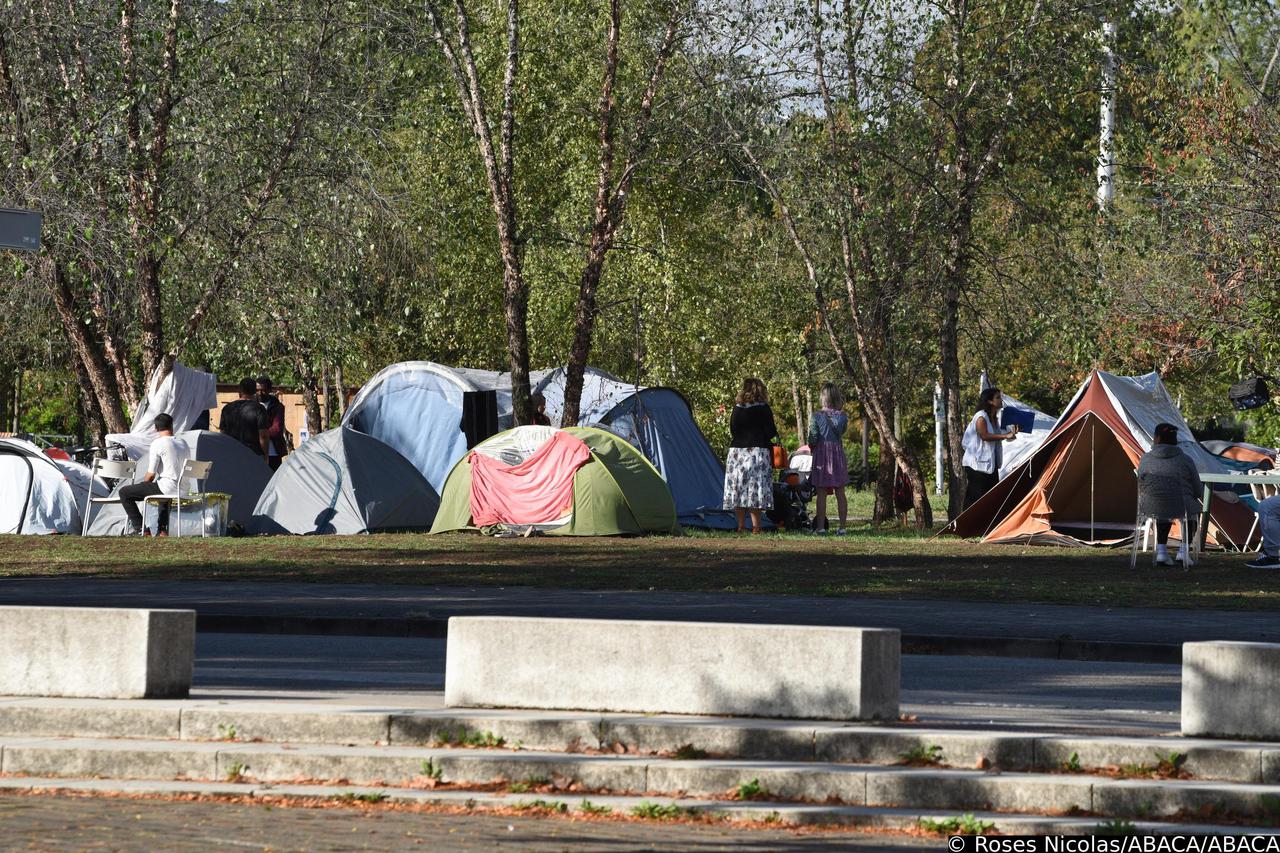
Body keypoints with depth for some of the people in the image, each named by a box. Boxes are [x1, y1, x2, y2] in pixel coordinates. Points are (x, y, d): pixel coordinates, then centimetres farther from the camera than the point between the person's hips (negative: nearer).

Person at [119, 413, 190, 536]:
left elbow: (151, 474, -10)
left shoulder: (158, 444, -10)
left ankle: (139, 527, 3)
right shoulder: (183, 444, 11)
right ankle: (162, 530, 33)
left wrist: (144, 485, 12)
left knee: (124, 492, 2)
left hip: (168, 487, -7)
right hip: (183, 489, 7)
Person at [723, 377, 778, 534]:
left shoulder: (737, 408, 6)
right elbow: (771, 432, -5)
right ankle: (756, 525, -11)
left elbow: (732, 430, 9)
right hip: (758, 450, -3)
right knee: (756, 486, -6)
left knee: (738, 486, 5)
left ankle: (741, 525, 5)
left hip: (736, 450, 3)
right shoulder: (763, 409, -5)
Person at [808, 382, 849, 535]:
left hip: (821, 453, -2)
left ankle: (820, 527, -1)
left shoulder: (817, 416, -10)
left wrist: (811, 448, 13)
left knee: (821, 493, 0)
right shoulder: (842, 416, -2)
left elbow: (812, 439, -9)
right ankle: (842, 526, 5)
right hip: (838, 453, 3)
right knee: (840, 493, 6)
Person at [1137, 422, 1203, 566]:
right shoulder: (1185, 461, -4)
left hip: (1151, 508, 2)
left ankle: (1161, 550, 25)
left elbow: (1140, 487, 11)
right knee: (1192, 509, 33)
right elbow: (1197, 491, 3)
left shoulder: (1146, 459, 0)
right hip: (1179, 508, -2)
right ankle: (1183, 550, 26)